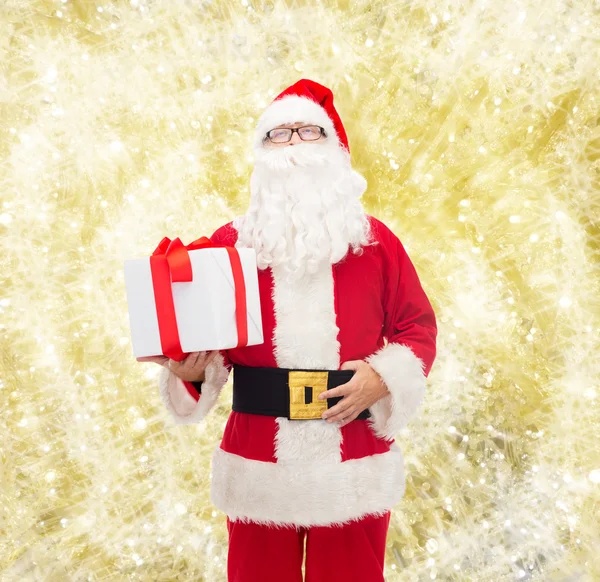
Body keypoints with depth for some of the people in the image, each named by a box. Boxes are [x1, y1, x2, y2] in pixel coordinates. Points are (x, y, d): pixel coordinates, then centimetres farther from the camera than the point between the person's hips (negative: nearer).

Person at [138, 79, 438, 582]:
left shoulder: (376, 240, 2)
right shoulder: (228, 243, 2)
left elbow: (419, 327, 5)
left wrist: (385, 377, -11)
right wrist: (191, 370, -17)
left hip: (357, 468, 0)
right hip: (258, 469, 0)